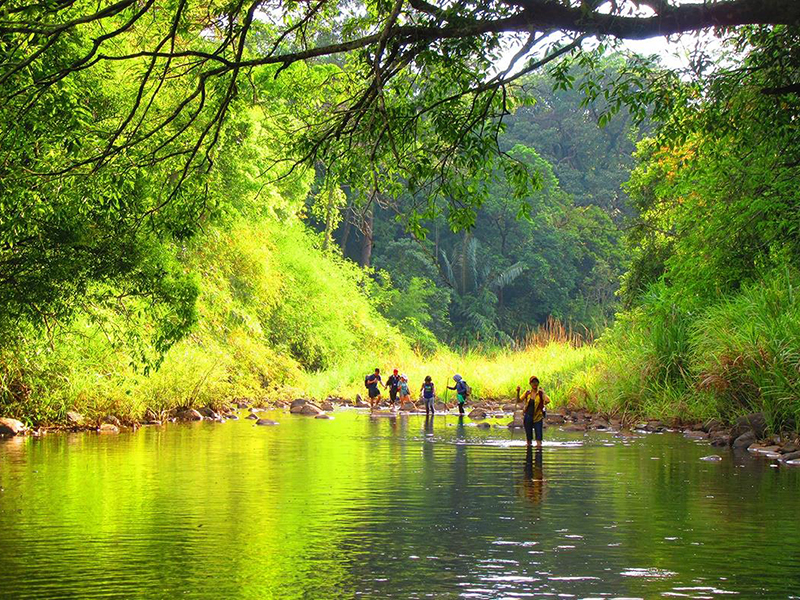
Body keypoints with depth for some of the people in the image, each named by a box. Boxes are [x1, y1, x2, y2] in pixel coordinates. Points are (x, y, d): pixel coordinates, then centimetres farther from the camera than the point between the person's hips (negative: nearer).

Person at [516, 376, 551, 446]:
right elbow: (518, 401, 7)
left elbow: (547, 401, -22)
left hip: (537, 418, -3)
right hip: (528, 418, 3)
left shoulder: (540, 393, -5)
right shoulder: (527, 392, 5)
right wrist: (518, 392, -6)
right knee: (529, 439, 11)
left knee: (539, 439, -11)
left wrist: (543, 392, -17)